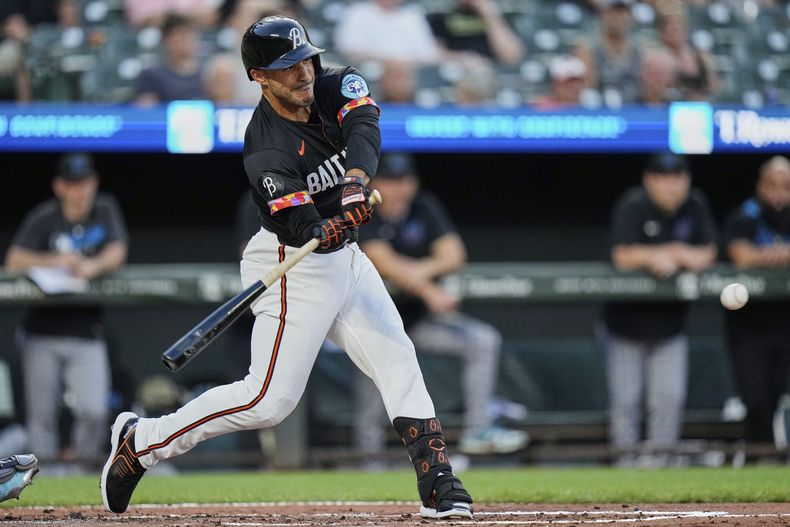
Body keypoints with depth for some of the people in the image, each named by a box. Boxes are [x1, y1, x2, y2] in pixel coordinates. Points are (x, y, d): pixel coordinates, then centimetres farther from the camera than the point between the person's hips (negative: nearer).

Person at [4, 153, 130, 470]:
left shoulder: (105, 211, 5)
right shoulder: (43, 218, -2)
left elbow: (117, 254, -5)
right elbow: (14, 262, -11)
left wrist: (93, 266, -26)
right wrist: (56, 261, -26)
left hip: (86, 331, 0)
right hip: (43, 332, 0)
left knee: (94, 410, -13)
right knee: (41, 413, -1)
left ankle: (83, 458, 8)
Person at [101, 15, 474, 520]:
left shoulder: (339, 86, -5)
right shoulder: (267, 151, -23)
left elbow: (364, 130, -26)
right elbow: (302, 231, -30)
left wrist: (355, 182, -46)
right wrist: (336, 226, -52)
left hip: (344, 256, 7)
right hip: (293, 266, -7)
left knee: (397, 359, 0)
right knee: (269, 400, -9)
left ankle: (439, 485, 1)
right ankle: (139, 442, 3)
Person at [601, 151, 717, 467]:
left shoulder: (695, 205, -1)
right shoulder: (633, 206, -15)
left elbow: (707, 255, 0)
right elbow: (623, 257, -23)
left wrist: (664, 256, -18)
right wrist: (677, 253, -18)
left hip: (670, 321, 4)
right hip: (627, 319, -3)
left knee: (670, 395, -2)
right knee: (626, 397, -2)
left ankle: (660, 455, 7)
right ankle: (626, 457, 9)